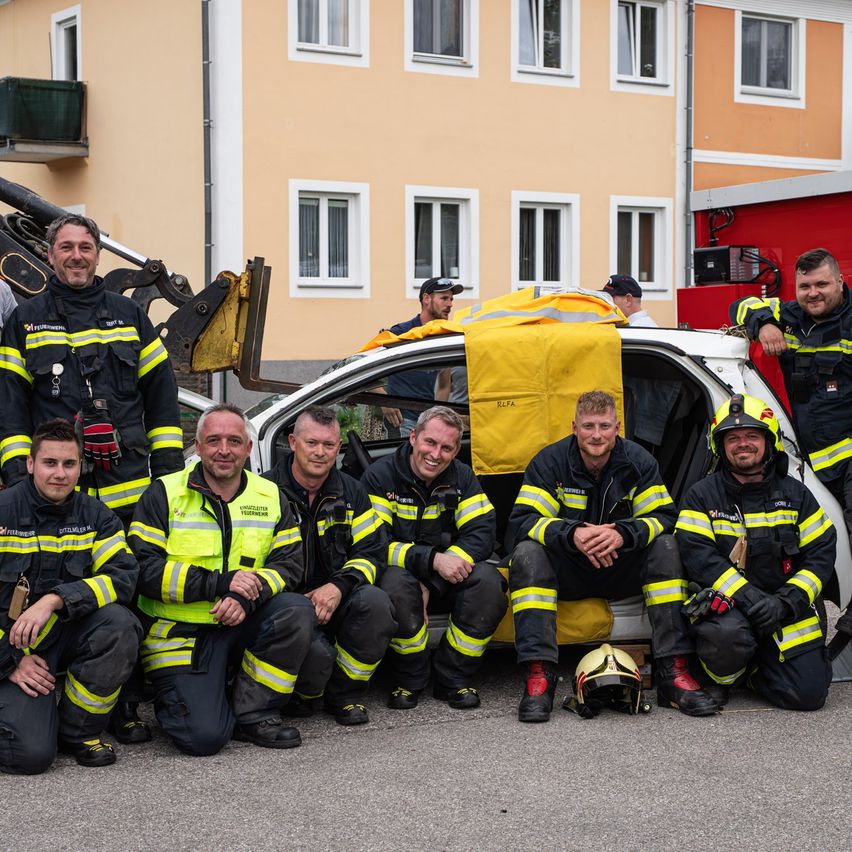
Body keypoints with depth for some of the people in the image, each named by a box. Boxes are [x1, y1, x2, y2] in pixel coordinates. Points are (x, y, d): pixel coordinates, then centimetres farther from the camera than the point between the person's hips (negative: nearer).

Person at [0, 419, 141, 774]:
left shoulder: (95, 515, 1)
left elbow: (123, 575, -15)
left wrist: (55, 600, -28)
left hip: (70, 635, 3)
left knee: (119, 624, -30)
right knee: (32, 753, -25)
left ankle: (79, 730, -8)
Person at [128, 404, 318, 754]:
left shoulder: (270, 496, 7)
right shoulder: (164, 495, -4)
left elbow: (289, 563, 1)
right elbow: (144, 570, -13)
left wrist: (248, 595, -20)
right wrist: (220, 583, -21)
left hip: (242, 622, 4)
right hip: (180, 632, -4)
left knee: (297, 610, -27)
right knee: (204, 736, -21)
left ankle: (252, 712, -10)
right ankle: (171, 696, 15)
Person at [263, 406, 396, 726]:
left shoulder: (351, 492, 9)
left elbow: (372, 550, 4)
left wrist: (339, 586, -17)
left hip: (337, 600, 4)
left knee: (376, 603, -30)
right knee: (316, 656, -35)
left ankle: (346, 695, -7)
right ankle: (300, 693, 6)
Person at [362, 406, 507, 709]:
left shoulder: (462, 478, 1)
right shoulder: (380, 476, -10)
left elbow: (482, 533, -9)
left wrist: (431, 582, -23)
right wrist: (434, 560, -32)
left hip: (446, 578, 3)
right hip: (399, 570, -3)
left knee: (488, 580, -27)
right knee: (396, 585, -38)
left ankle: (453, 680, -13)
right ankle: (409, 681, -15)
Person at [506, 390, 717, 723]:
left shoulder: (638, 461, -4)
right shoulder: (549, 462, -9)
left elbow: (664, 517, -10)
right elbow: (520, 523, -18)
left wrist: (623, 534, -32)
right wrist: (573, 534, -36)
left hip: (621, 570, 1)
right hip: (566, 573, -1)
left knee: (666, 546, -24)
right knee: (527, 552, -30)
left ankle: (673, 672, -29)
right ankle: (539, 675, -36)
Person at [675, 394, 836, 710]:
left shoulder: (795, 494, 8)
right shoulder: (702, 496, 2)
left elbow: (821, 552, 2)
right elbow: (698, 556, -10)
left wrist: (786, 602, -14)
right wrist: (748, 597, -22)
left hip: (786, 609, 2)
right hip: (727, 602, -2)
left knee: (808, 693, -14)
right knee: (727, 635, -39)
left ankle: (753, 667, 18)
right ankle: (722, 677, -2)